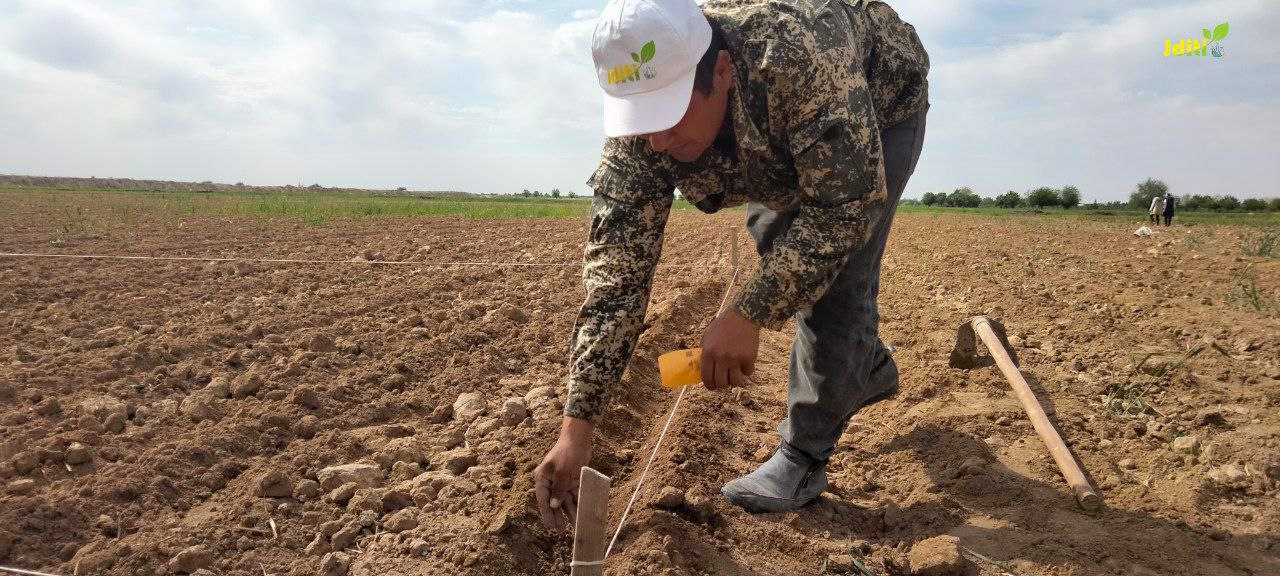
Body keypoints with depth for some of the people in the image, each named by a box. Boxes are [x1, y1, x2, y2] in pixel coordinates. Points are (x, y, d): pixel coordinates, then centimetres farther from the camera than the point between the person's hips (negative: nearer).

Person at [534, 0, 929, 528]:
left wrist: (748, 314, -48)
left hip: (881, 106, -5)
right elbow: (616, 270, -32)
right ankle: (869, 368, 37)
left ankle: (804, 456, -2)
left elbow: (845, 203, -41)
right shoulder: (639, 132, -31)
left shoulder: (801, 51, -47)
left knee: (835, 278, -17)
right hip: (777, 147, 5)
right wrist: (576, 427, -35)